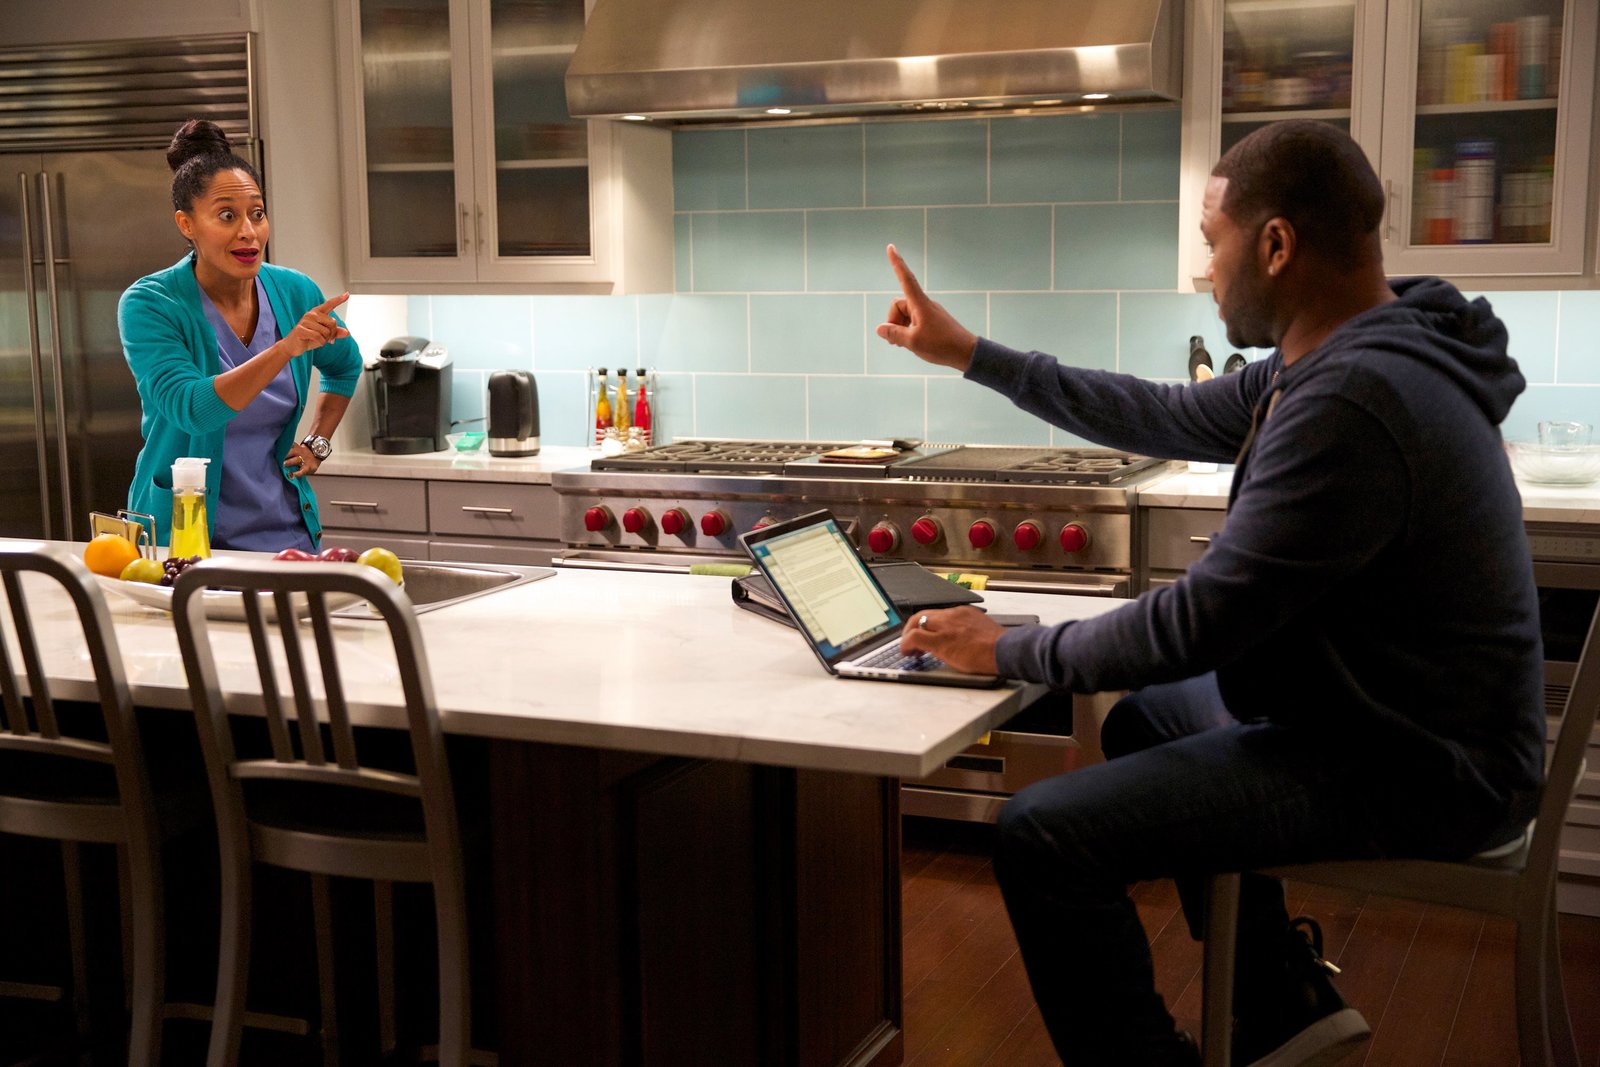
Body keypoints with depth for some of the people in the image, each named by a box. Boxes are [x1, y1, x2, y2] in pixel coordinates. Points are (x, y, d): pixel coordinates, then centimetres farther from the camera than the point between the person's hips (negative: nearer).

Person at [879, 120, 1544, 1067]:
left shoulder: (1350, 402, -28)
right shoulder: (1349, 354, 6)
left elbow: (1198, 624, -25)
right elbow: (1165, 418, 17)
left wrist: (1010, 650, -10)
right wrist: (971, 354, 20)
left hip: (1416, 772, -11)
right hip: (1380, 714, 11)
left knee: (1043, 834, -21)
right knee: (1144, 720, 31)